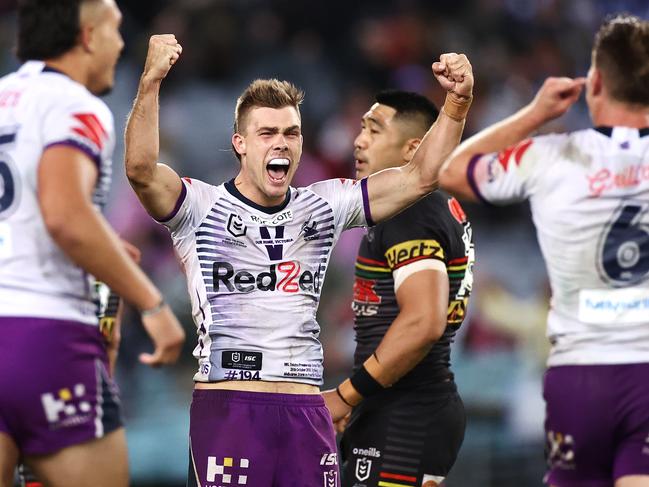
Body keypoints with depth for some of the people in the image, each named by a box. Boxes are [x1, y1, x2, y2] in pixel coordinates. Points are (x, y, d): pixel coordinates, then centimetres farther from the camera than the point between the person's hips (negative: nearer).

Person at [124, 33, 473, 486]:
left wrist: (457, 103, -5)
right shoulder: (202, 207, -2)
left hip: (307, 412, 4)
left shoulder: (325, 207, 12)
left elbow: (419, 177, 9)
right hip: (227, 408, -4)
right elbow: (141, 170, -20)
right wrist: (151, 82, -34)